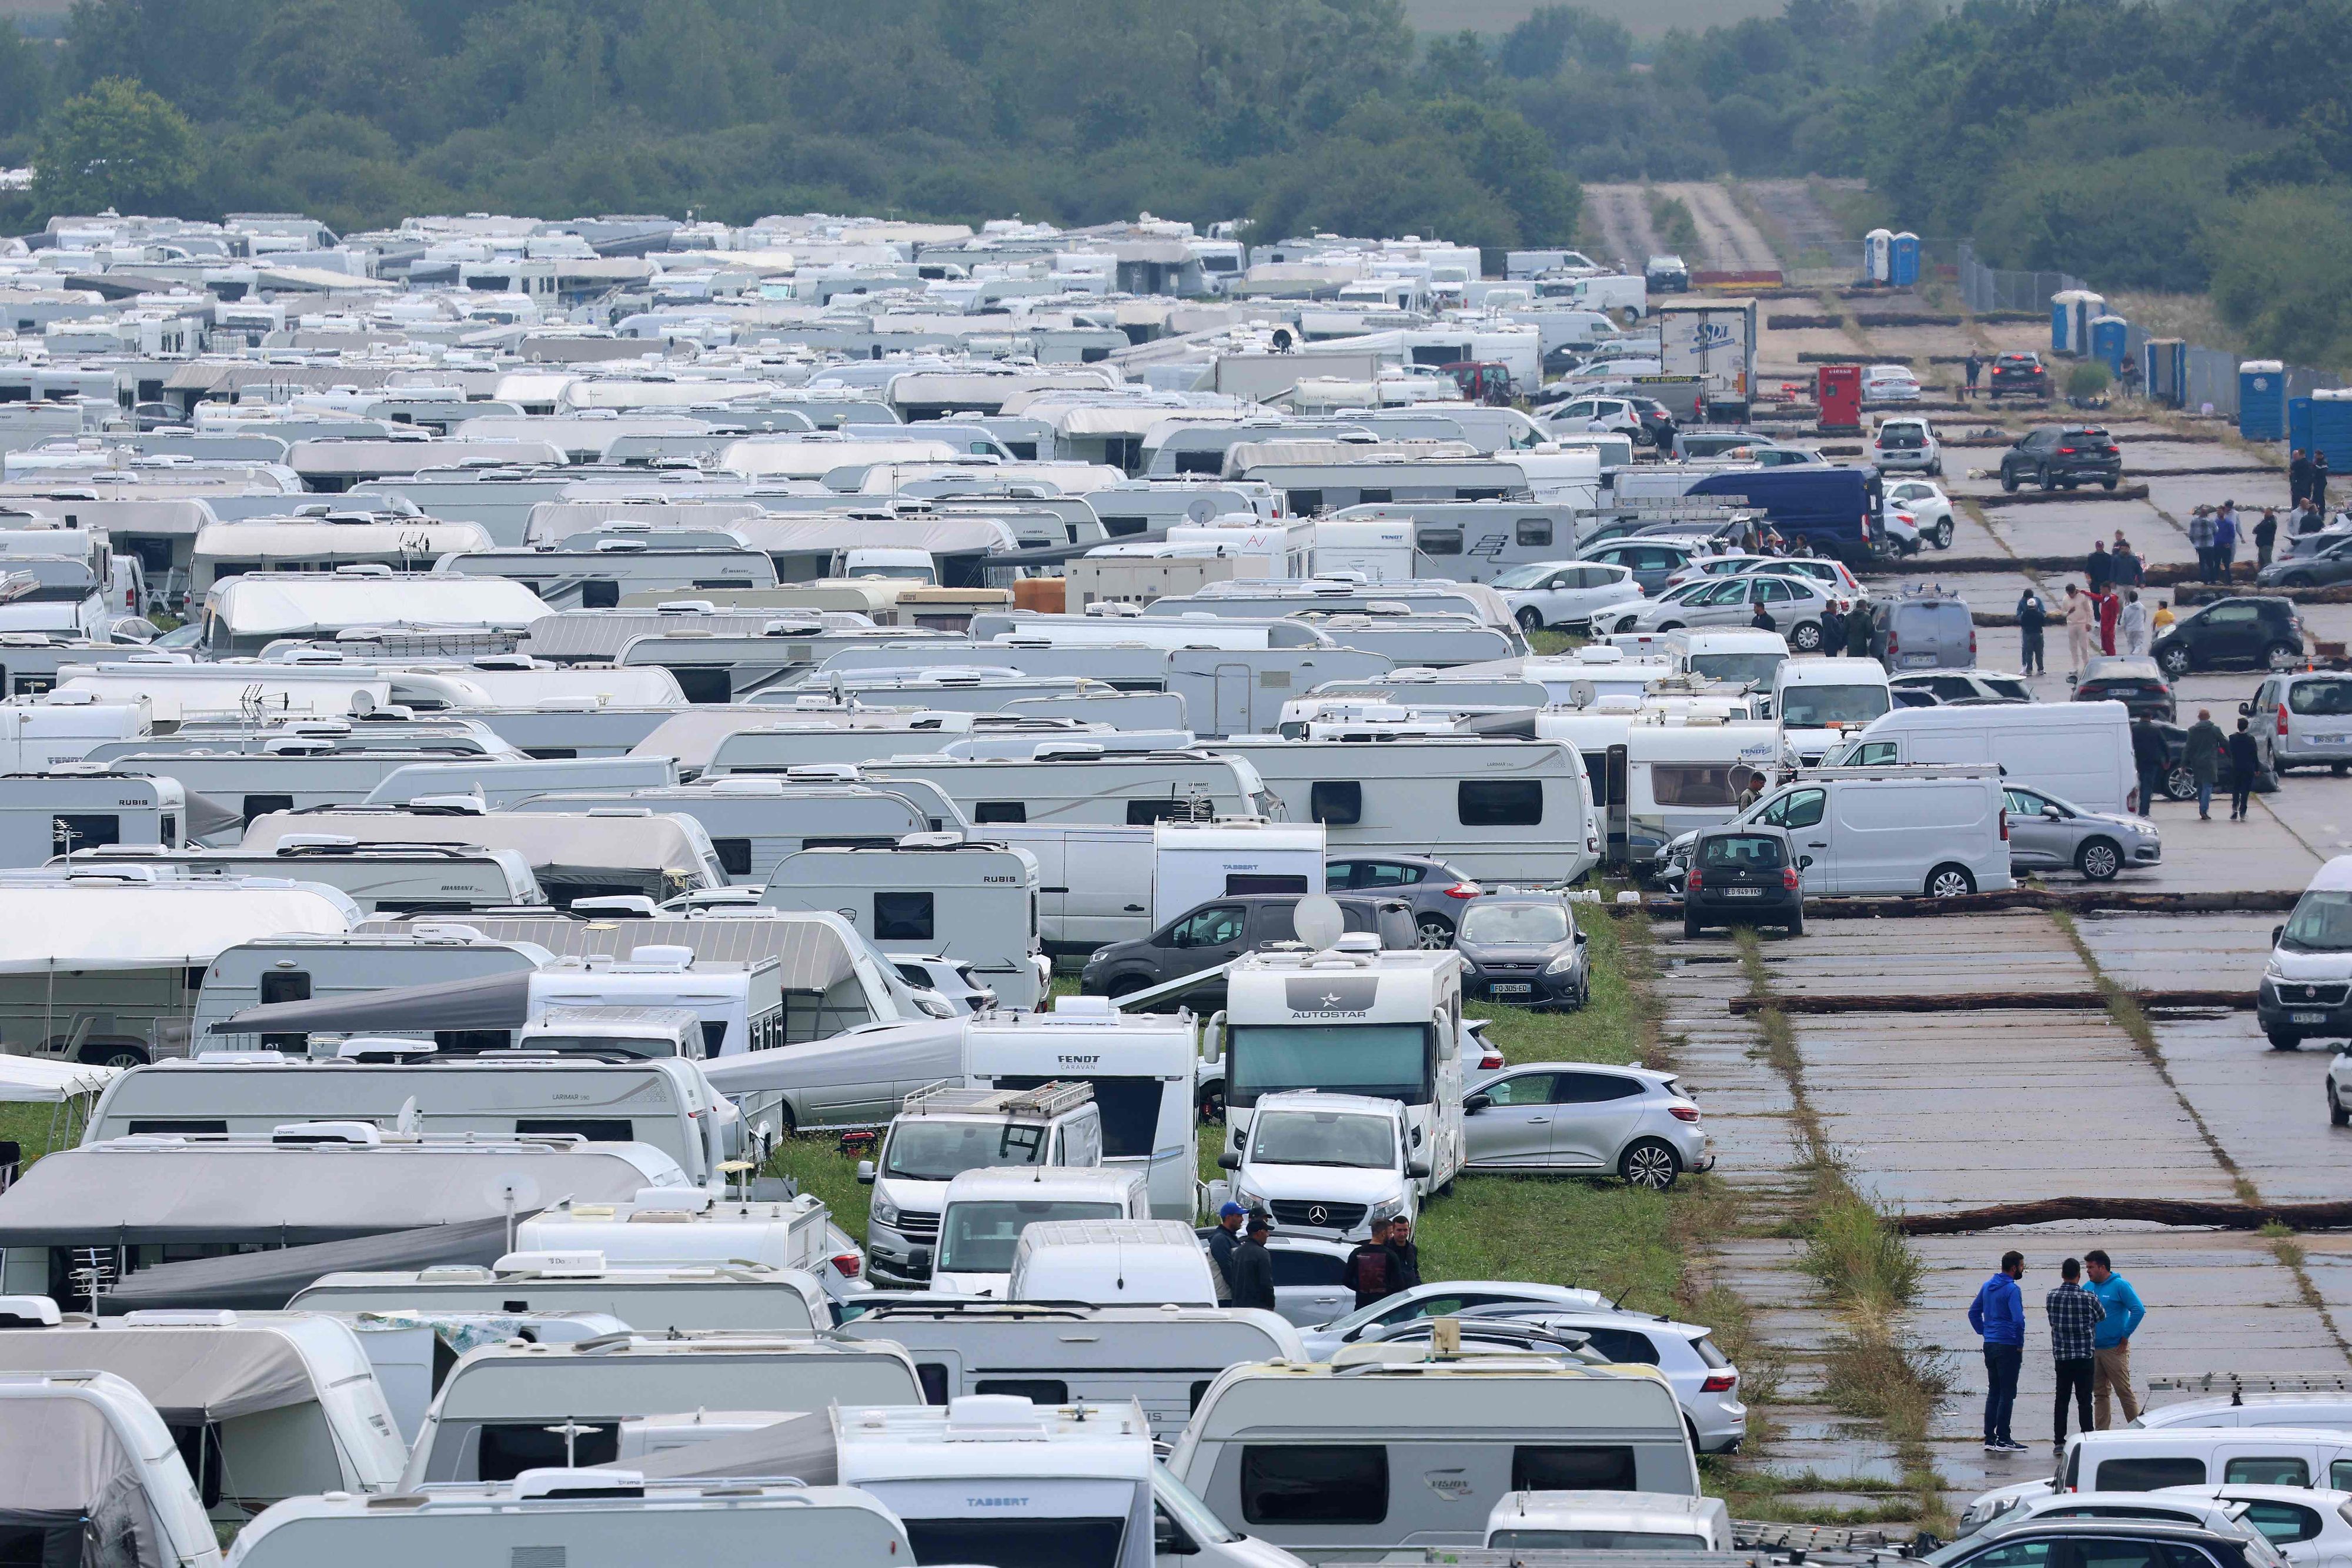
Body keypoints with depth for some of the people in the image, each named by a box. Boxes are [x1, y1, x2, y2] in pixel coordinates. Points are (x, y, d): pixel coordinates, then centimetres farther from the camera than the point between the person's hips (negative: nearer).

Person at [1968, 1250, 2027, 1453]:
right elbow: (2018, 1320, -22)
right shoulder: (2012, 1290, -15)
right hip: (2007, 1347, -8)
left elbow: (1974, 1312, 18)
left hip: (1990, 1344, 8)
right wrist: (2020, 1344, -10)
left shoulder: (1987, 1287, 11)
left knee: (1993, 1392, 14)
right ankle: (2003, 1440, -2)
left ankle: (1990, 1438, 14)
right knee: (2007, 1393, -2)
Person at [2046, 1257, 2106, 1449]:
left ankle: (2059, 1441, 6)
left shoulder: (2052, 1297, -1)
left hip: (2061, 1355, 2)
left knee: (2061, 1399, 8)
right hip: (2084, 1355, -2)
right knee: (2084, 1400, 2)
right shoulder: (2088, 1298, -8)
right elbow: (2102, 1316, 9)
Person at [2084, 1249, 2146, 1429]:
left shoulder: (2120, 1286, -8)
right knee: (2100, 1394, 10)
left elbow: (2139, 1311, -14)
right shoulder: (2088, 1288, 11)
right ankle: (2102, 1433, 16)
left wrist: (2125, 1337, -13)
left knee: (2124, 1392, -6)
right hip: (2093, 1350, 7)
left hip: (2115, 1349, -7)